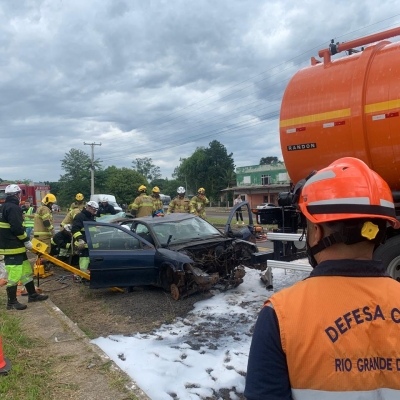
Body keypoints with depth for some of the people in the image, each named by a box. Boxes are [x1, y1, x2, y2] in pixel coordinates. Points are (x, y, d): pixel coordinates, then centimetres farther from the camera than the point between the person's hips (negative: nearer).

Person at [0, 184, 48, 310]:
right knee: (14, 274, -3)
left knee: (26, 271, 17)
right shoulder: (13, 208, -18)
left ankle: (32, 295, 26)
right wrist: (26, 240, -13)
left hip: (16, 246, 11)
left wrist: (24, 241, 18)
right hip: (12, 247, -11)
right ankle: (11, 302, 7)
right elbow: (17, 228, -24)